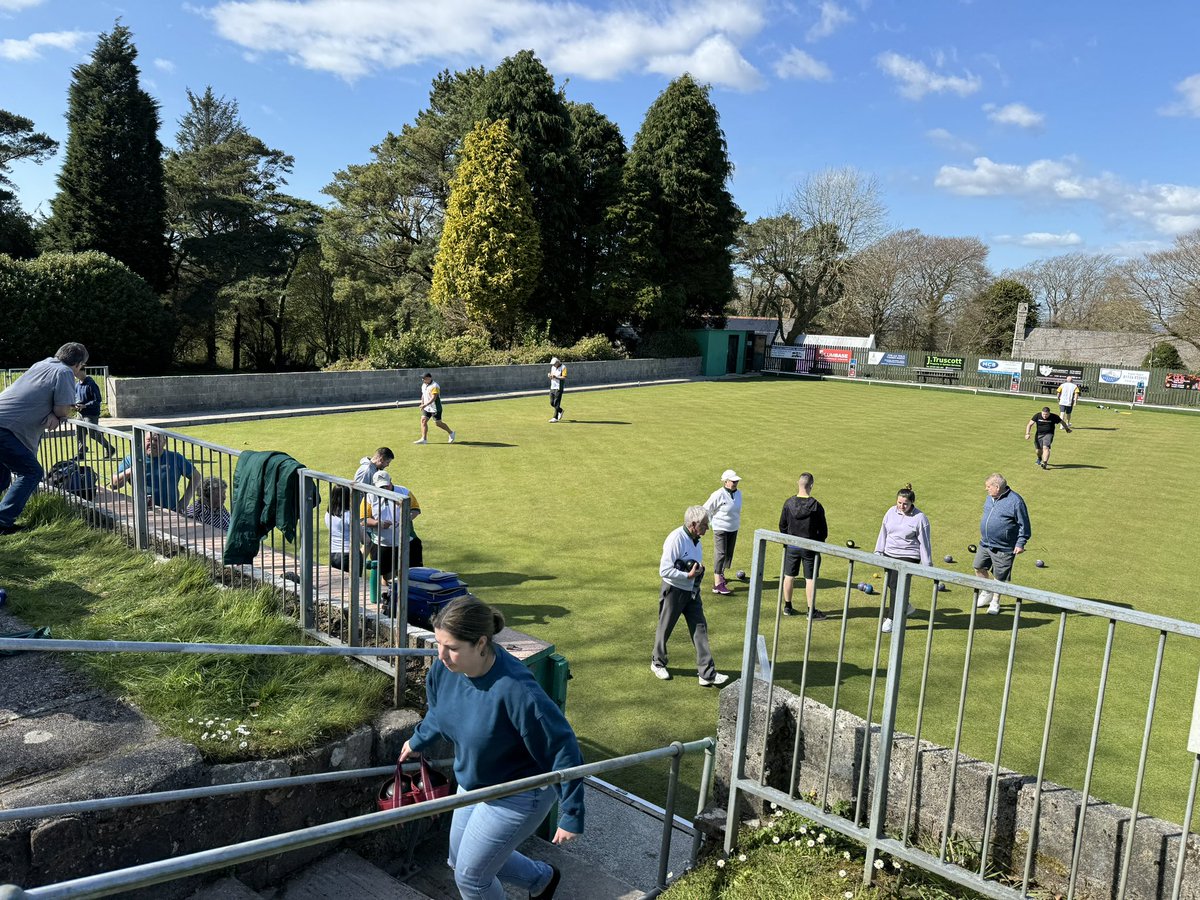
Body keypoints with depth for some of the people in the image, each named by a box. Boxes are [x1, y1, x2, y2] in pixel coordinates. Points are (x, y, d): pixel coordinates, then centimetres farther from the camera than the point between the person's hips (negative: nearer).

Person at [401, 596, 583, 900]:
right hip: (474, 783, 8)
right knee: (460, 860, 23)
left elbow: (562, 749, -30)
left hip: (518, 796, -8)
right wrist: (418, 741, 24)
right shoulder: (445, 667, -18)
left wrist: (571, 817, -23)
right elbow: (438, 709, 9)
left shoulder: (515, 690, -39)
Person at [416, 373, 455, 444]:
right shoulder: (423, 385, 9)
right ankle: (424, 439, -4)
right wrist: (422, 404, 15)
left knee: (438, 423, -1)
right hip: (426, 408, 8)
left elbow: (433, 398, -27)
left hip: (435, 408, -8)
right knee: (423, 420, -5)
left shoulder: (434, 386, -19)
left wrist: (425, 405, -36)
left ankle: (451, 434, 20)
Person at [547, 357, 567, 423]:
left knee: (556, 403, -9)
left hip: (558, 388, -7)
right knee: (552, 403, 9)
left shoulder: (563, 367, -8)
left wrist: (556, 377, -27)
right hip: (552, 387, 7)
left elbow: (564, 378, -15)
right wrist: (550, 376, -5)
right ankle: (560, 411, 32)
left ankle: (555, 418, -6)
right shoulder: (553, 367, 14)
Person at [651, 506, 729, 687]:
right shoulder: (676, 539, -23)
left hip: (692, 592, 7)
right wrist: (688, 575, -24)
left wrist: (699, 569, 5)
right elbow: (664, 570, -26)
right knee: (665, 629, 10)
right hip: (674, 590, -7)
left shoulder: (696, 540, 5)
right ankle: (657, 663, 33)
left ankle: (707, 673, 2)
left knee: (700, 628, 1)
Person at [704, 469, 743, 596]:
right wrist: (712, 523, -6)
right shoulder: (718, 495, -19)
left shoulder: (738, 493, 2)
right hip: (720, 529, -7)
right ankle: (717, 584, -11)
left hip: (733, 528, 7)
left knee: (728, 553, 15)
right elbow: (706, 509, -10)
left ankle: (720, 572, 40)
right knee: (720, 554, -9)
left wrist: (737, 522, 15)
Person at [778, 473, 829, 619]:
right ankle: (811, 611, 10)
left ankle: (787, 607, 22)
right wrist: (818, 542, 9)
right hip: (810, 547, -3)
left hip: (791, 546, 3)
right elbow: (823, 530, -9)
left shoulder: (789, 503, -6)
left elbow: (782, 526, 3)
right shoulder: (816, 506, -16)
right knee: (810, 579, 5)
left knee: (789, 576, 13)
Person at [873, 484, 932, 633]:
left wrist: (927, 564, -5)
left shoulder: (920, 518, -11)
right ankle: (906, 607, 40)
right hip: (889, 554, 6)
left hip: (908, 557, -6)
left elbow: (924, 542, -7)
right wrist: (879, 552, 12)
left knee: (896, 586, -11)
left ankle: (891, 619, -1)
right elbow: (883, 533, 13)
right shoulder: (891, 512, 3)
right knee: (890, 584, 14)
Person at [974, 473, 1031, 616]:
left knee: (999, 577, 6)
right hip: (985, 544, 7)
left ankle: (995, 602, 24)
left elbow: (1024, 525, -13)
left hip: (1003, 548, -7)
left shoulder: (1015, 501, -19)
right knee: (979, 568, 14)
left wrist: (1021, 543, -14)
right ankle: (987, 593, 36)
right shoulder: (991, 497, 3)